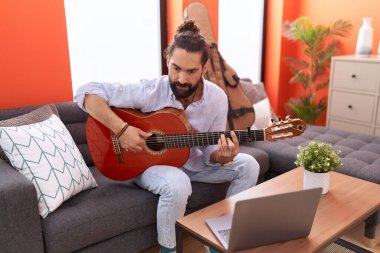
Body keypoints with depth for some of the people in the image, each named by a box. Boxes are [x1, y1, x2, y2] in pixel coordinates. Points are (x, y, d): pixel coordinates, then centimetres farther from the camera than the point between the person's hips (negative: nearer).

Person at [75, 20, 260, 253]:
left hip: (191, 162, 5)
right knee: (177, 184, -38)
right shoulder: (149, 91, -25)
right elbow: (88, 92, -26)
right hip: (148, 162, -4)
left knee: (248, 165, -9)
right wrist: (121, 128, -36)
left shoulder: (217, 98, -14)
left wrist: (223, 157, -31)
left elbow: (210, 152, -7)